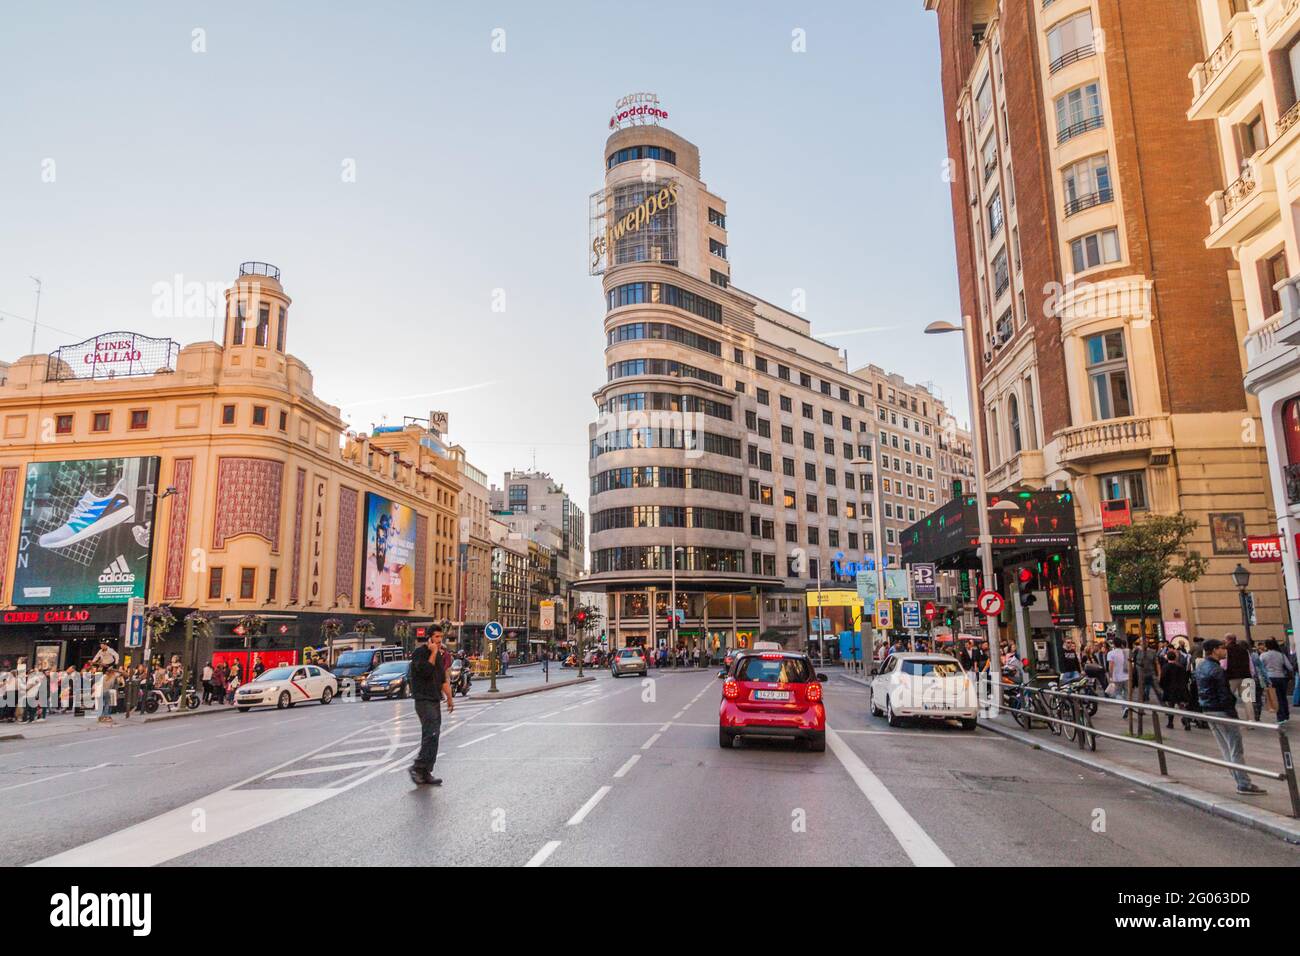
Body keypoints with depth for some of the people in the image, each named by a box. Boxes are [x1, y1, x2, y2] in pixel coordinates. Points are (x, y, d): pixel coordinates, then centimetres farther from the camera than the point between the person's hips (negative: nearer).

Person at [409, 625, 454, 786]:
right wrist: (433, 653, -17)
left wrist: (449, 698, 21)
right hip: (423, 700, -8)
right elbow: (425, 671, -23)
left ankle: (426, 773, 12)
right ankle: (417, 768, -9)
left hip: (435, 700, 8)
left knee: (431, 737, 8)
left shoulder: (439, 655, 16)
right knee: (431, 734, -17)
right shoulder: (419, 652, -8)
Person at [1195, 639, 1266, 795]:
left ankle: (1240, 780, 18)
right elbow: (1224, 695, -19)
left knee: (1225, 747, 13)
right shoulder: (1217, 670, -19)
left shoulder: (1200, 666, 10)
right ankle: (1244, 784, 0)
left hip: (1207, 710, 9)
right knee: (1236, 749, -3)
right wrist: (1232, 713, -14)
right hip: (1221, 711, -9)